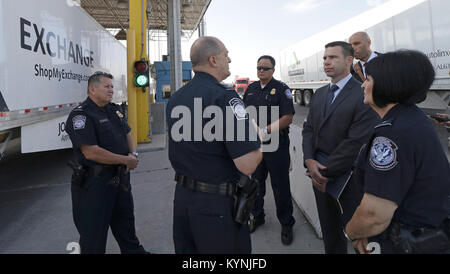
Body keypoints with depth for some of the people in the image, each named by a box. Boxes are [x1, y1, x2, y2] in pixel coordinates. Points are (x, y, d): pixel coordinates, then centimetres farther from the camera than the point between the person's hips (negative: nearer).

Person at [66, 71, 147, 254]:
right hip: (95, 182, -8)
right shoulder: (81, 115, -16)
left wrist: (133, 154, -2)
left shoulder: (114, 109, 10)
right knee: (94, 232, 6)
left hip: (121, 177, 8)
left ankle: (133, 250, 41)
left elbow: (127, 134, 19)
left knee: (126, 221, 24)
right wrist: (126, 160, -19)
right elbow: (91, 153, -25)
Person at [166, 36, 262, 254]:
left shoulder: (175, 98, 5)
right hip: (217, 203, -7)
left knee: (187, 249, 22)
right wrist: (258, 141, -6)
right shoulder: (224, 97, -21)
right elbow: (248, 164, -27)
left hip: (182, 196, 8)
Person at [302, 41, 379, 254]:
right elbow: (309, 129, 9)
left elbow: (356, 142, -20)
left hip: (348, 178, -6)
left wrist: (327, 172, -16)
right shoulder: (319, 94, 10)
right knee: (329, 227, 20)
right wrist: (309, 161, -8)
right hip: (320, 175, 6)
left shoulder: (363, 95, -14)